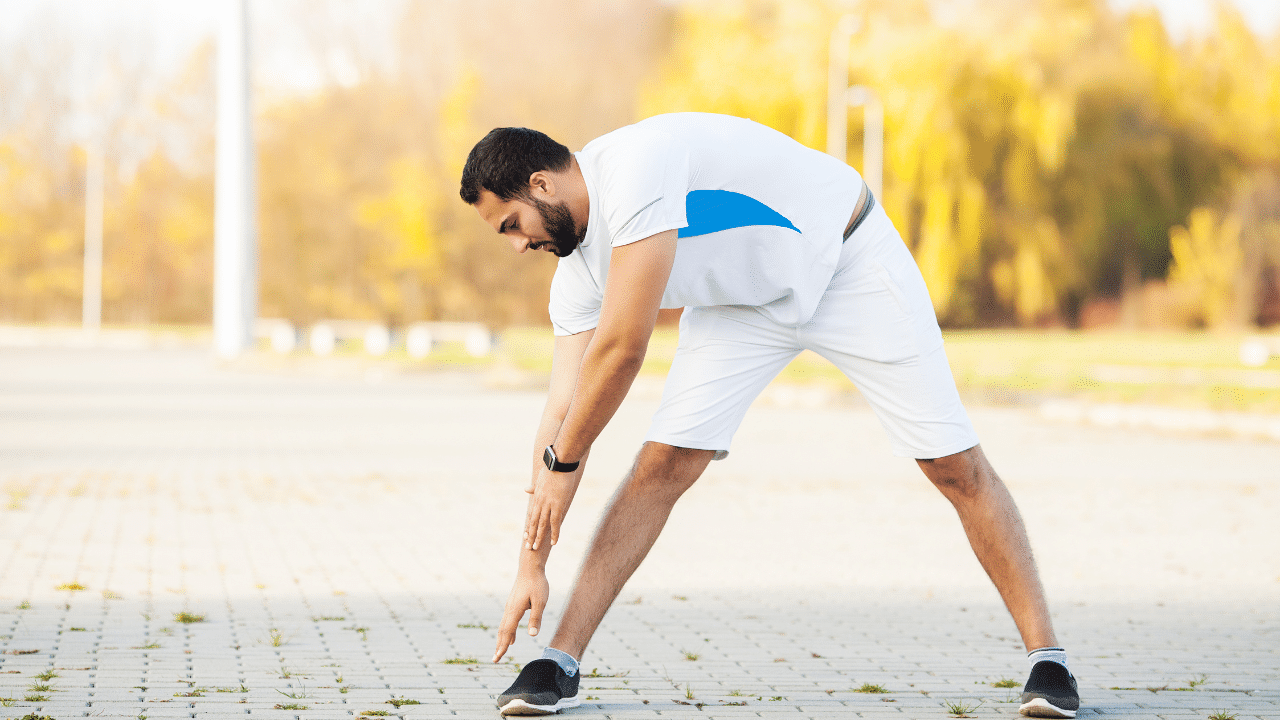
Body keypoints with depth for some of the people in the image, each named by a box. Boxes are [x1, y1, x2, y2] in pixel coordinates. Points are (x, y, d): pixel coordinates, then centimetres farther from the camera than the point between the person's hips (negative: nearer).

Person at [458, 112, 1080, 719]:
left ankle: (1046, 656, 1)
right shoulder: (578, 265, -7)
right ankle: (560, 662, -7)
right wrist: (531, 566, -6)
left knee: (955, 466, -8)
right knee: (663, 463, -9)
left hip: (851, 264, -6)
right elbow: (563, 409, -4)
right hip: (744, 300, 6)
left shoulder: (636, 164, -33)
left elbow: (622, 348, -34)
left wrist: (561, 462, -21)